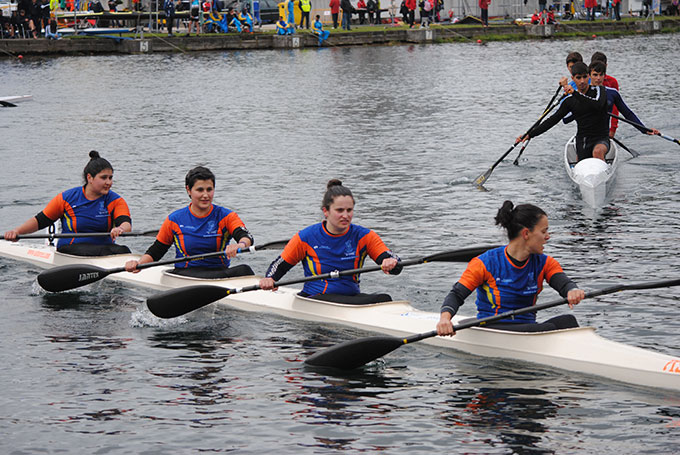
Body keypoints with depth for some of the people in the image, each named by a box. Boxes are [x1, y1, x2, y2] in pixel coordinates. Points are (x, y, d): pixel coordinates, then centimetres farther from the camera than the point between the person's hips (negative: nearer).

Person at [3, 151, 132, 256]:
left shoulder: (116, 201, 3)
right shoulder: (67, 198, 1)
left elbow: (126, 223, -17)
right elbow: (40, 221, 6)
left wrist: (120, 229, -43)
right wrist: (17, 231, -12)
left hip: (104, 246, 2)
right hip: (71, 248, -1)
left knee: (123, 250, -32)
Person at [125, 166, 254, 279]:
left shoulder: (225, 216, 5)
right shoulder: (175, 219, 7)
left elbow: (246, 236, -14)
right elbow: (155, 251, 14)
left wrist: (240, 245, -40)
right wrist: (138, 264, -8)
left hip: (220, 272, 0)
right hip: (185, 273, 0)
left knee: (243, 270, -31)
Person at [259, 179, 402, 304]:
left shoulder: (363, 236, 3)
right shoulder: (307, 237, 0)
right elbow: (280, 264, 10)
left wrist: (391, 264, -31)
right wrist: (269, 279, -13)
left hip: (351, 296, 3)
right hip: (315, 298, -3)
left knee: (384, 299, -28)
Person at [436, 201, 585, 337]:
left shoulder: (544, 263, 8)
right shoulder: (486, 263, -5)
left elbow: (563, 282, -10)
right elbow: (456, 294, -7)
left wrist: (573, 291, -36)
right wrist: (445, 317, -30)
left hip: (527, 328, 5)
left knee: (567, 320, -26)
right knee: (548, 328, -31)